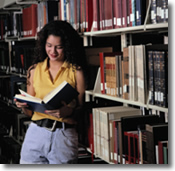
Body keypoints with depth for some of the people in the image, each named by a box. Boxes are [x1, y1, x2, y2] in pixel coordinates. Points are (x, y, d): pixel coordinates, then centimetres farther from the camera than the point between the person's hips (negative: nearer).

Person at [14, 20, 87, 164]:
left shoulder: (76, 71, 2)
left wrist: (67, 111, -21)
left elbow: (82, 108, -1)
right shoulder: (34, 70, 11)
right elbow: (29, 112, 14)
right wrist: (23, 106, -7)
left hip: (64, 136, -2)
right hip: (35, 134, 2)